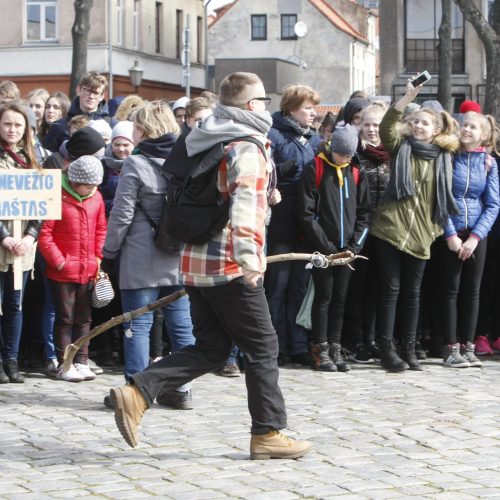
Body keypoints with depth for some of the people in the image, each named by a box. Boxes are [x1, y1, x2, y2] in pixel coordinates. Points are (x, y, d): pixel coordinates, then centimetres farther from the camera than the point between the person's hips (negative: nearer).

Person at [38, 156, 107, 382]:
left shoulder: (96, 198, 4)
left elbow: (101, 229, 15)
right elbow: (44, 234, -11)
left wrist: (97, 257, 6)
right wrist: (58, 261, -12)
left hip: (88, 270, 5)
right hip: (63, 271, -5)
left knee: (84, 319, 10)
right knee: (65, 318, 1)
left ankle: (81, 362, 18)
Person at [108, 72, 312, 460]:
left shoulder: (206, 144, 16)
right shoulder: (246, 147, -12)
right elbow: (244, 204, -28)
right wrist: (248, 255, -40)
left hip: (197, 263, 9)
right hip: (230, 267, -9)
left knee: (210, 349, 12)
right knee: (263, 347, 3)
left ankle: (137, 393, -2)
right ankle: (267, 433, 7)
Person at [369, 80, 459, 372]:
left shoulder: (444, 157, 9)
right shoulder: (401, 146, 4)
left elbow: (445, 197, 15)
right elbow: (386, 126, -15)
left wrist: (438, 227, 9)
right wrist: (409, 97, -23)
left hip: (420, 235, 2)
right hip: (390, 228, -2)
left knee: (412, 292, 8)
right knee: (391, 289, -1)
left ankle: (409, 349, 16)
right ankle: (387, 349, 5)